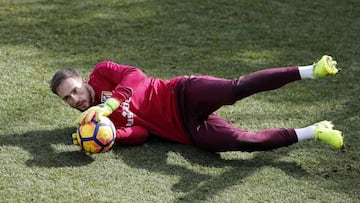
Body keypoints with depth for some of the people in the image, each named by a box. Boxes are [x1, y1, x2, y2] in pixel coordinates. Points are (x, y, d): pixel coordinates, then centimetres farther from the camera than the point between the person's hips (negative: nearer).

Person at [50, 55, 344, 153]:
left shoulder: (101, 73, 6)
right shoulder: (96, 119, 15)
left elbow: (134, 76, -14)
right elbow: (139, 134, 2)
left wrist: (108, 106, -25)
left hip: (182, 96, -3)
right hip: (188, 131, 3)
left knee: (236, 88, -32)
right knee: (244, 141, -19)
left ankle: (311, 71, -27)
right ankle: (314, 132, -6)